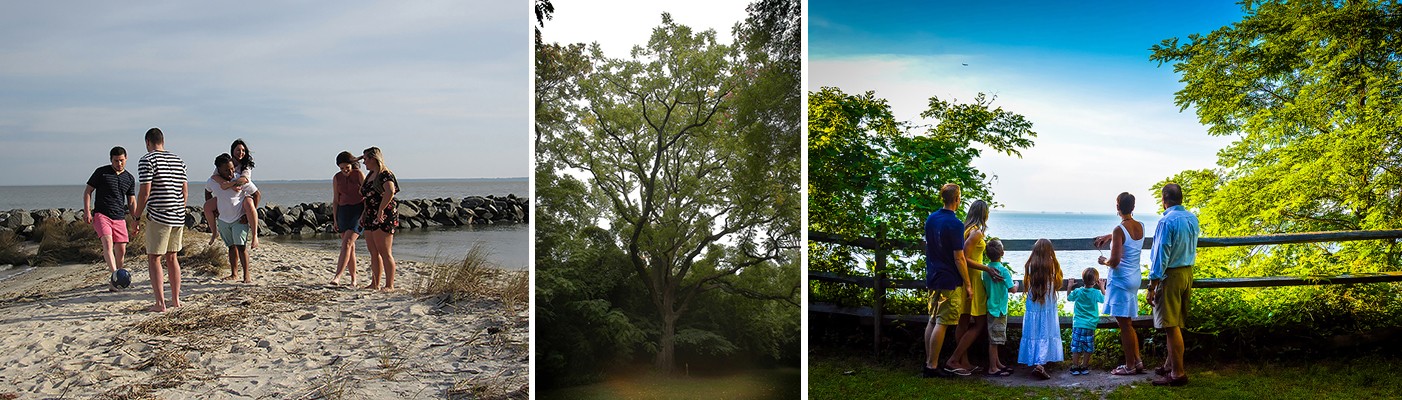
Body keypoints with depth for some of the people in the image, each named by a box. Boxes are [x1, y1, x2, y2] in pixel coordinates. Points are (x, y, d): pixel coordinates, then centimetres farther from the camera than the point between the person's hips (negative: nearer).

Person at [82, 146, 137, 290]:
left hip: (119, 218, 4)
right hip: (101, 215, -4)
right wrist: (87, 211, -7)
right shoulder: (101, 172, 2)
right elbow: (88, 191, 4)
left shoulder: (130, 178, 12)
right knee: (108, 242, -25)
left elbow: (132, 202, 18)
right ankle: (115, 275, -39)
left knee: (121, 250, 2)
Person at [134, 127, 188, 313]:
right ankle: (176, 299, 18)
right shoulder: (178, 160, 13)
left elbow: (145, 192, -13)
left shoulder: (147, 160, -7)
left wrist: (137, 217, -3)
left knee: (153, 259, 0)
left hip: (158, 217, -6)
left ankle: (160, 303, -3)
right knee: (172, 257, 15)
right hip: (178, 217, 7)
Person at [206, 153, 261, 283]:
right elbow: (208, 192, 18)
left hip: (240, 220, -4)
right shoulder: (212, 182, -7)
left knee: (241, 246, -13)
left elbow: (257, 194, -9)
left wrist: (250, 213, -9)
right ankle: (234, 273, 21)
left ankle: (247, 275, -11)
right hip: (223, 220, 4)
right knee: (232, 246, 13)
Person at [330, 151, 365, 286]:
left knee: (347, 243, -18)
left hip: (358, 211, -5)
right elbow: (335, 200, 10)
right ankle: (353, 279, 14)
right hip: (343, 212, 5)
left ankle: (337, 277, -27)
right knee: (350, 246, 6)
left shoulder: (359, 175, -5)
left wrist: (365, 214, -15)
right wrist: (335, 220, 6)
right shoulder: (336, 178, 6)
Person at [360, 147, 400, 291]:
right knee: (373, 253, 11)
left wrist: (381, 210, -28)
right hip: (370, 218, 10)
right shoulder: (370, 175, 17)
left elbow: (390, 192, -32)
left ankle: (390, 285, -5)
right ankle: (375, 284, 16)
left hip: (383, 218, -10)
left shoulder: (385, 175, -13)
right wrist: (364, 214, 18)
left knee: (385, 253, -8)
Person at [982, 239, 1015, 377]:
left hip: (991, 307, 7)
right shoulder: (1003, 270, -17)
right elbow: (1011, 289, -16)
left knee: (994, 339, 16)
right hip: (999, 309, -7)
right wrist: (1011, 277, 3)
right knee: (994, 340, -3)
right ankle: (993, 368, 2)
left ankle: (997, 364, 27)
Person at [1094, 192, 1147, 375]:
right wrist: (1108, 236, 21)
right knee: (1128, 324, 19)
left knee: (1125, 324, 1)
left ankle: (1130, 366, 9)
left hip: (1121, 281, -8)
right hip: (1135, 279, 8)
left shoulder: (1119, 230, -19)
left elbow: (1115, 261, -22)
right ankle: (1137, 361, 22)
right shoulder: (1140, 227, 4)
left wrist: (1104, 261, -3)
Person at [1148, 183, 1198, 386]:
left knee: (1172, 325, -3)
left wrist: (1152, 286, -15)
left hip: (1170, 275, -8)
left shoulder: (1167, 221, -18)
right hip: (1188, 272, 8)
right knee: (1175, 323, 17)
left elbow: (1161, 255, -18)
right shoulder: (1192, 219, 5)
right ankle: (1170, 364, 28)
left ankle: (1178, 373, 0)